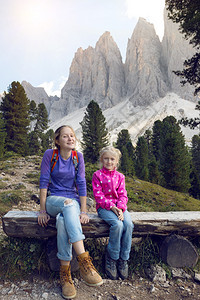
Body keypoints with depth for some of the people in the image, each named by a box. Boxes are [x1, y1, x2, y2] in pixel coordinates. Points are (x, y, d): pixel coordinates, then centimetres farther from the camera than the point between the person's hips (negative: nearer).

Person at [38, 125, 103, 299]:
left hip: (73, 200, 2)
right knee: (69, 205, -37)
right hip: (53, 199, -1)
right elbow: (44, 182, -6)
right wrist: (43, 210, -9)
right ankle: (84, 262, -42)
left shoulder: (78, 156, 0)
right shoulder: (50, 154, -5)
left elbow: (81, 184, -2)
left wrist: (83, 211, -7)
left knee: (63, 221, -34)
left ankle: (65, 273, -24)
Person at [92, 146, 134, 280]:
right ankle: (111, 258, -9)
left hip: (119, 207, 4)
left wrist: (120, 208, -14)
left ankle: (123, 259, -8)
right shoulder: (97, 175, 3)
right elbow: (98, 195, -5)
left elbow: (122, 195, 6)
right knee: (117, 224, -30)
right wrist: (111, 206, -17)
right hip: (104, 207, -3)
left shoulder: (120, 176, 14)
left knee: (128, 224, -25)